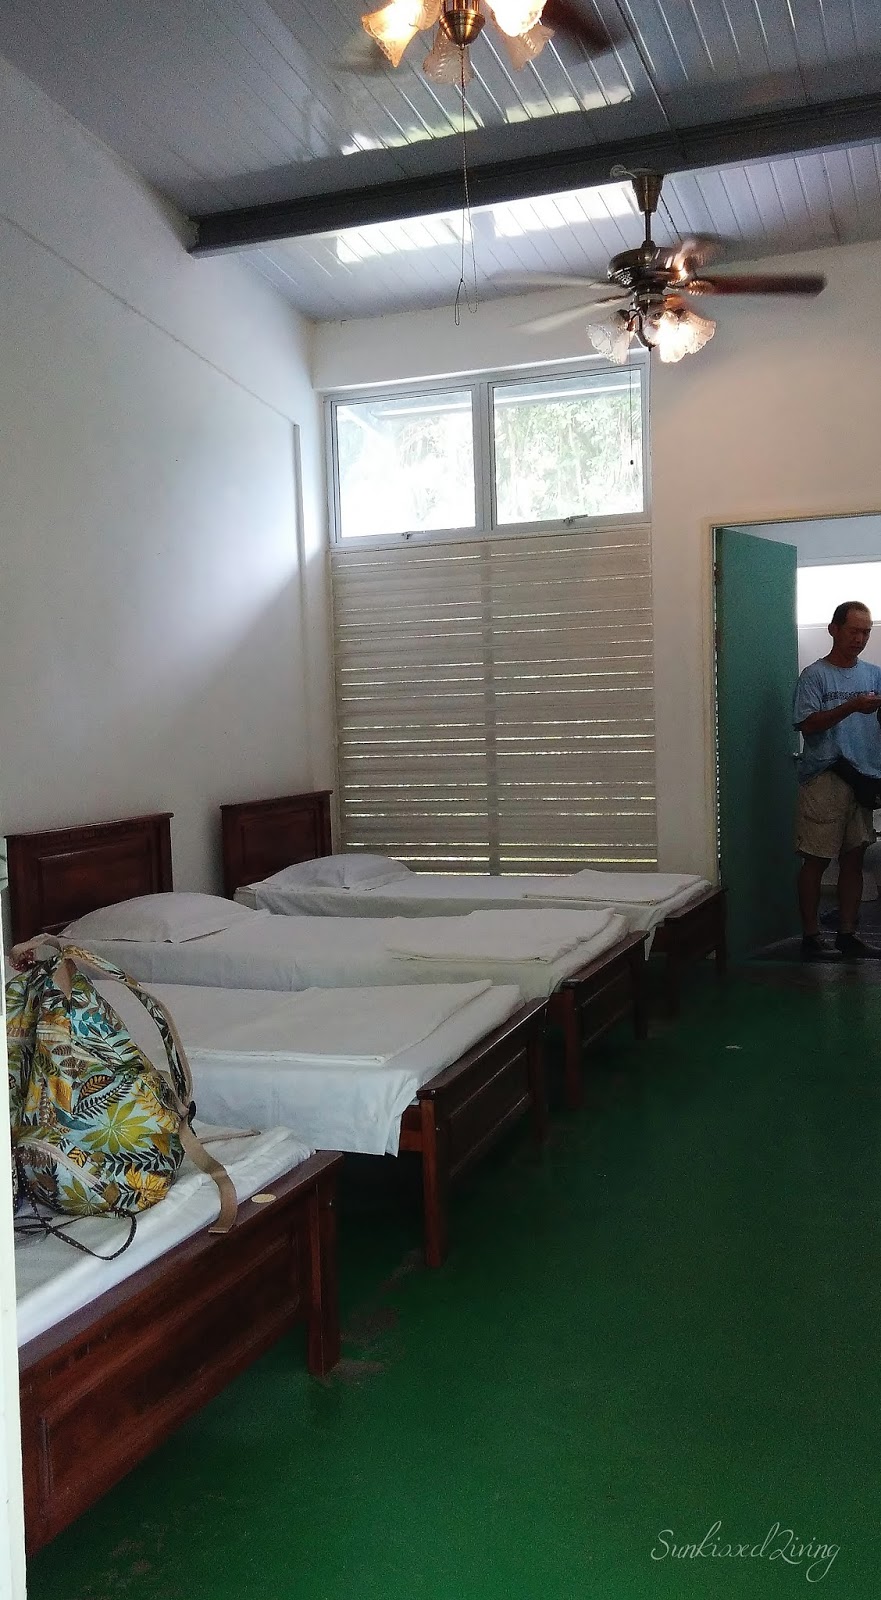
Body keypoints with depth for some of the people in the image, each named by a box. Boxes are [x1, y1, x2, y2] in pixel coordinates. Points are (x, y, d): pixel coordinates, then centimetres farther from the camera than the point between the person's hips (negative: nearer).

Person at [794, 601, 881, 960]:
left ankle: (847, 934, 15)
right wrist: (851, 706, -21)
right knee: (816, 860, -2)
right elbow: (807, 724, -11)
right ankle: (810, 937, 4)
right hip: (824, 779, -5)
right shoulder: (814, 675, -2)